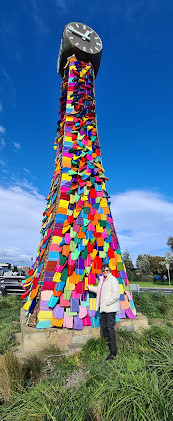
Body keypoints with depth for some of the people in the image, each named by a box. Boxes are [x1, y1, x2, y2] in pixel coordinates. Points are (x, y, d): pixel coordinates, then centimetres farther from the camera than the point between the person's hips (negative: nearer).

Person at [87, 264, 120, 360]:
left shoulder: (113, 280, -13)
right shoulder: (102, 280, 13)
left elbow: (116, 294, -20)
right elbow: (98, 290, 31)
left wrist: (107, 302, -18)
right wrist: (89, 287, 34)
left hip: (111, 308, -9)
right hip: (104, 308, 9)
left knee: (110, 327, -8)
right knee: (103, 326, 15)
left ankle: (113, 352, 2)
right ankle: (109, 344, 33)